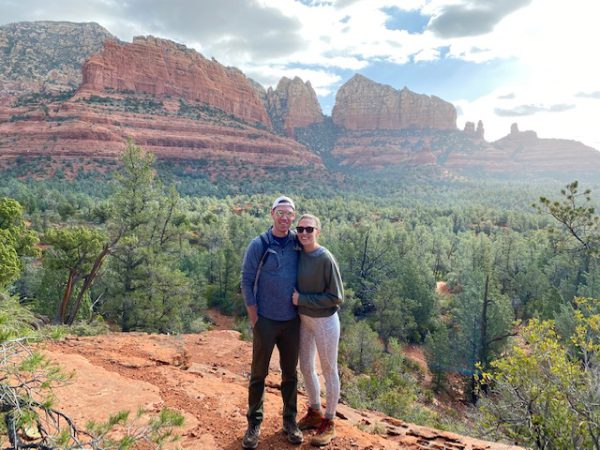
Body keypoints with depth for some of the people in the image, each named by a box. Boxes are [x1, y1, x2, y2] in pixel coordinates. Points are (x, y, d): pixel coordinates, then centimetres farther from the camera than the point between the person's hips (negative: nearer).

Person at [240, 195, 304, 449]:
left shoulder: (297, 243, -2)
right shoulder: (259, 245, -10)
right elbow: (247, 281, -6)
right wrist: (254, 318, -7)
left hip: (292, 321, 3)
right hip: (265, 321, -2)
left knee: (290, 373, 14)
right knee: (259, 373, 9)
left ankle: (290, 421, 30)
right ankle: (254, 424, 24)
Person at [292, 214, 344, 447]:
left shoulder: (325, 258, -21)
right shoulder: (297, 254, -3)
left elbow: (336, 297, -19)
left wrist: (302, 300, -19)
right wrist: (296, 301, -6)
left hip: (325, 321, -6)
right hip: (304, 319, 7)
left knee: (329, 371, 11)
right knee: (306, 367, 19)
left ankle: (329, 422, 29)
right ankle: (315, 412, 41)